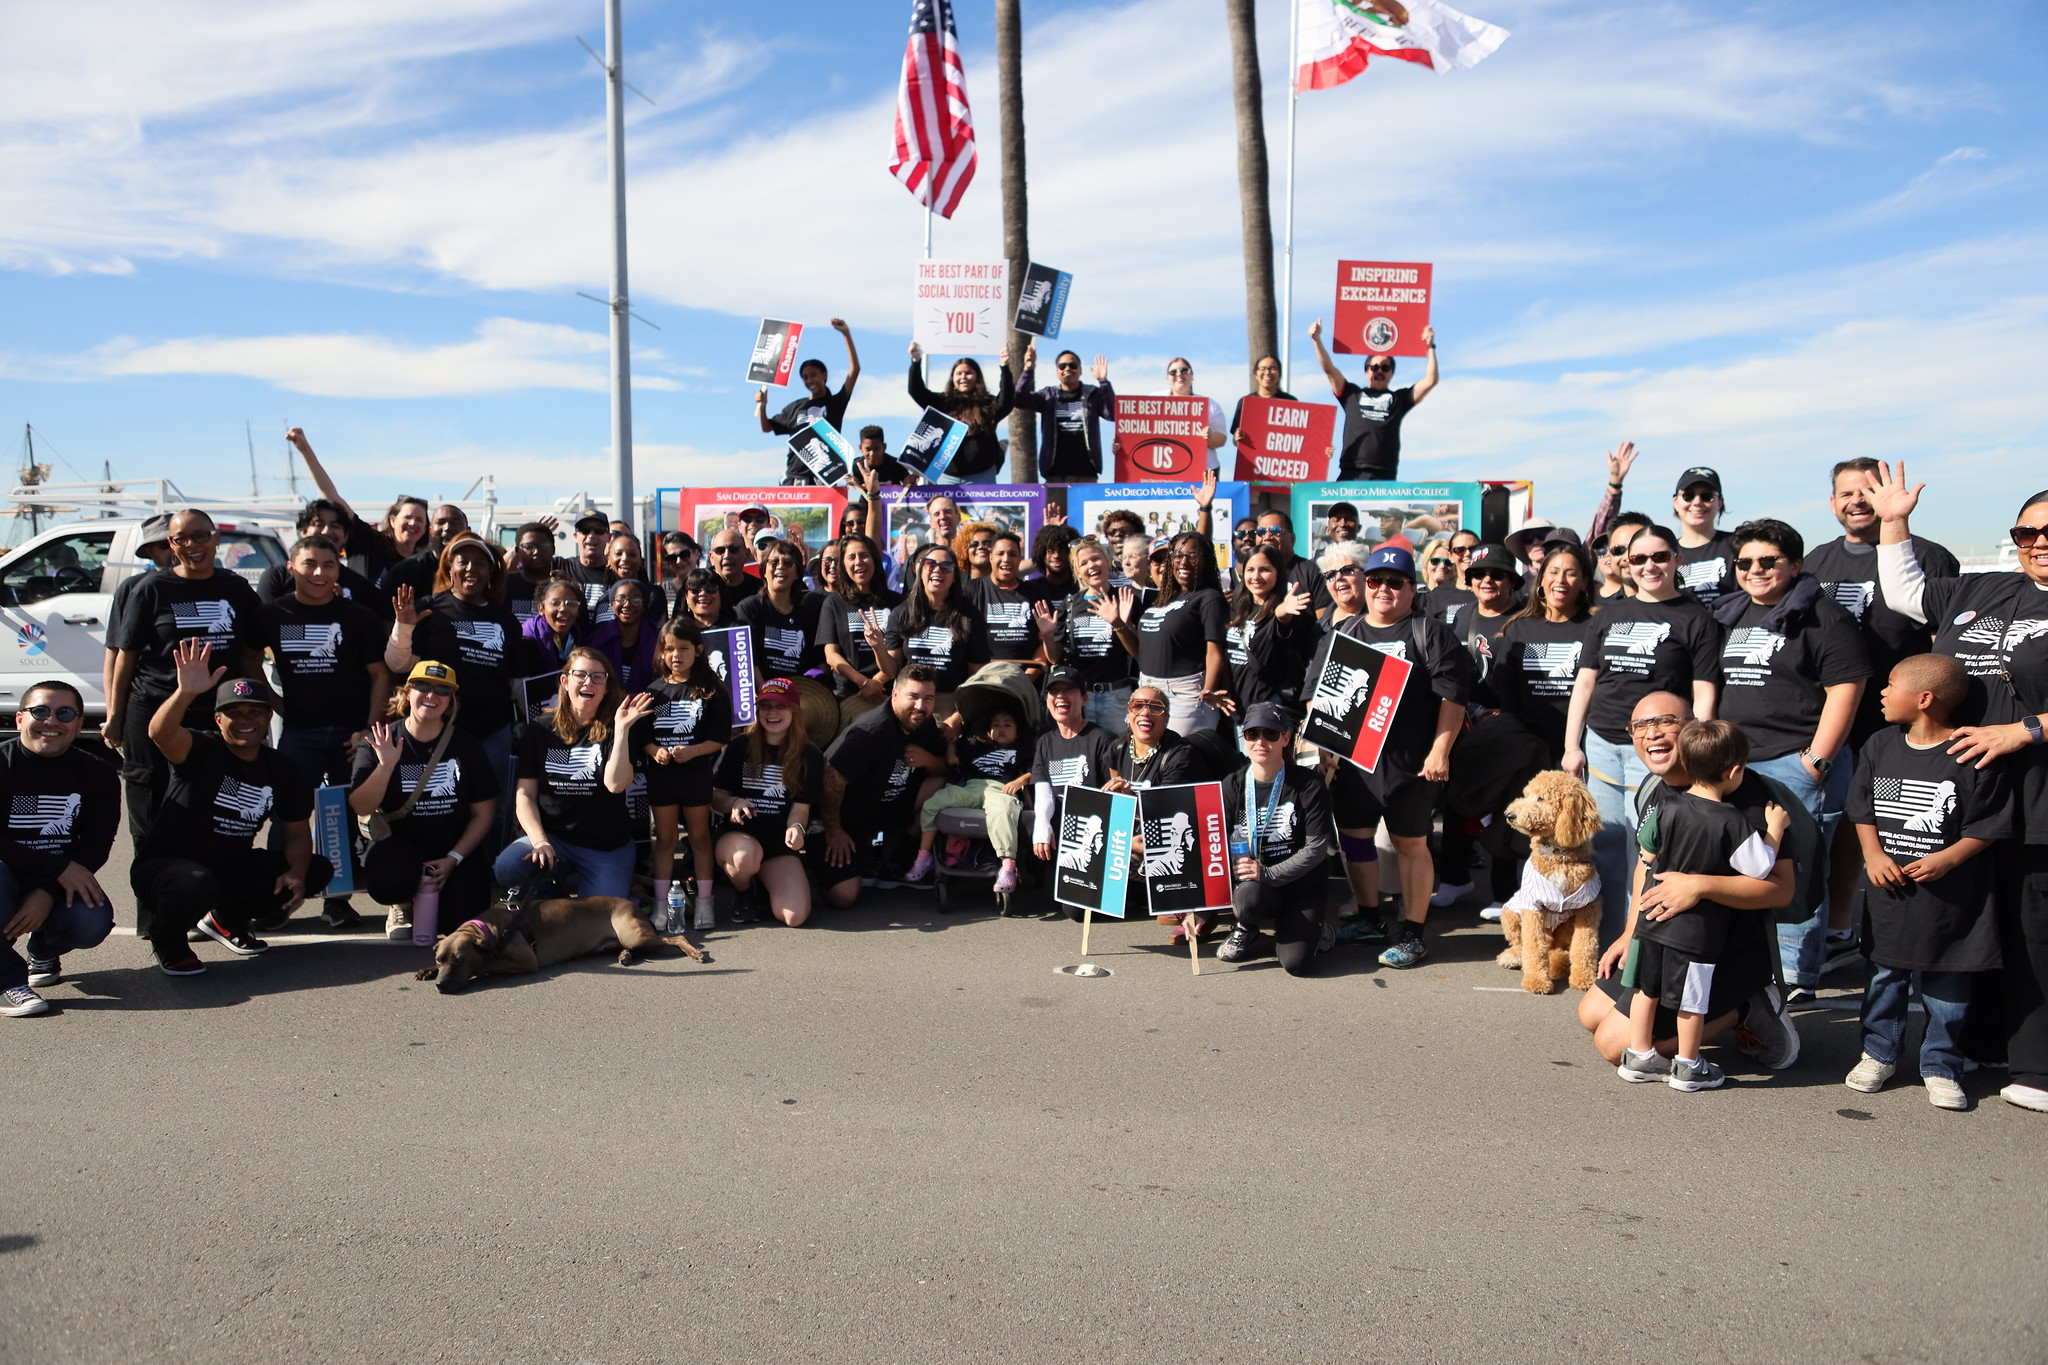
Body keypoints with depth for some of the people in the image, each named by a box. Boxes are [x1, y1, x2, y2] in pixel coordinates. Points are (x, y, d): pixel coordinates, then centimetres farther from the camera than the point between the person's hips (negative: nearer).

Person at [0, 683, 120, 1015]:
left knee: (93, 923, -26)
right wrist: (59, 867, -26)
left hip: (59, 885, 2)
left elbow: (97, 847, -9)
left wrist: (48, 893, -24)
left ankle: (43, 951, 14)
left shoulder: (98, 775, -3)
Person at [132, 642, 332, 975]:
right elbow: (160, 733, -37)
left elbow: (298, 833, 6)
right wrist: (186, 693, -56)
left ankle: (228, 918, 17)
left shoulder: (281, 771, 2)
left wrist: (296, 873, -14)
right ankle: (168, 941, -2)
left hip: (232, 868, 6)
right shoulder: (201, 751, -13)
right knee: (196, 884, -40)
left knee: (318, 870, -4)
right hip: (165, 866, -6)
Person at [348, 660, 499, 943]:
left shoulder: (465, 745, -1)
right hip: (399, 847, -1)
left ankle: (436, 895, 19)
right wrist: (386, 765, -25)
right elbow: (360, 808, -11)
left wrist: (454, 859, -10)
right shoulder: (379, 744, -1)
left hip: (455, 848, 1)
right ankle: (402, 908, 5)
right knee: (389, 880, -36)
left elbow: (483, 814, 0)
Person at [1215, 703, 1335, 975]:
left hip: (1301, 884, -1)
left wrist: (1269, 874, -22)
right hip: (1252, 883, 2)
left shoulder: (1308, 786, -7)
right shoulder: (1233, 786, 1)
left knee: (1295, 962, -21)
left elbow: (1316, 848, -11)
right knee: (1248, 898, -35)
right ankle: (1246, 930, 1)